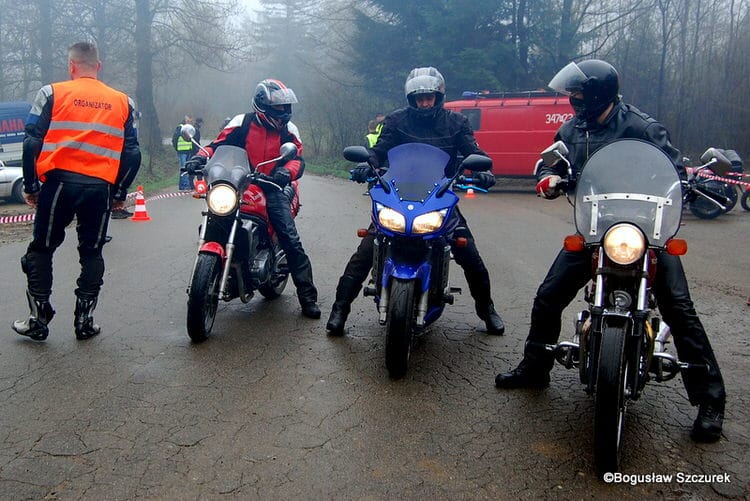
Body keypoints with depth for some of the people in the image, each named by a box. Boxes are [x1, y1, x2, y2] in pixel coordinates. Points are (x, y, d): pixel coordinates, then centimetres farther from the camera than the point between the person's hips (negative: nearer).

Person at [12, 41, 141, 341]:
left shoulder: (52, 94, 2)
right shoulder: (122, 102, 10)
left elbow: (32, 143, -3)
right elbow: (132, 153, 8)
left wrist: (30, 186, 6)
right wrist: (120, 193, 15)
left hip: (60, 181, -2)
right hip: (101, 187, 2)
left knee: (42, 249, 12)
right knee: (91, 253, 13)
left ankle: (38, 320, 14)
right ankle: (84, 321, 15)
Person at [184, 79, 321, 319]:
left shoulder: (288, 129, 7)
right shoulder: (242, 123, 4)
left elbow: (298, 158, -4)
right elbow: (218, 143, 2)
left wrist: (288, 170, -27)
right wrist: (201, 156, -18)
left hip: (273, 188, 0)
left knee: (291, 240, -12)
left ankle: (307, 296, -7)